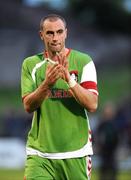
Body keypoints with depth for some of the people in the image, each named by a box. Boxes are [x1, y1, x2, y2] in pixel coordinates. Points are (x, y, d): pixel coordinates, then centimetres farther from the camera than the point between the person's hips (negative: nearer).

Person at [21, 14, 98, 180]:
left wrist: (69, 79, -21)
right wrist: (47, 84, -20)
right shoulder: (30, 64, 6)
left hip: (76, 153, 0)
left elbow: (92, 105, -8)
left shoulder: (83, 61, 1)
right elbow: (28, 106, -3)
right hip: (40, 153, 0)